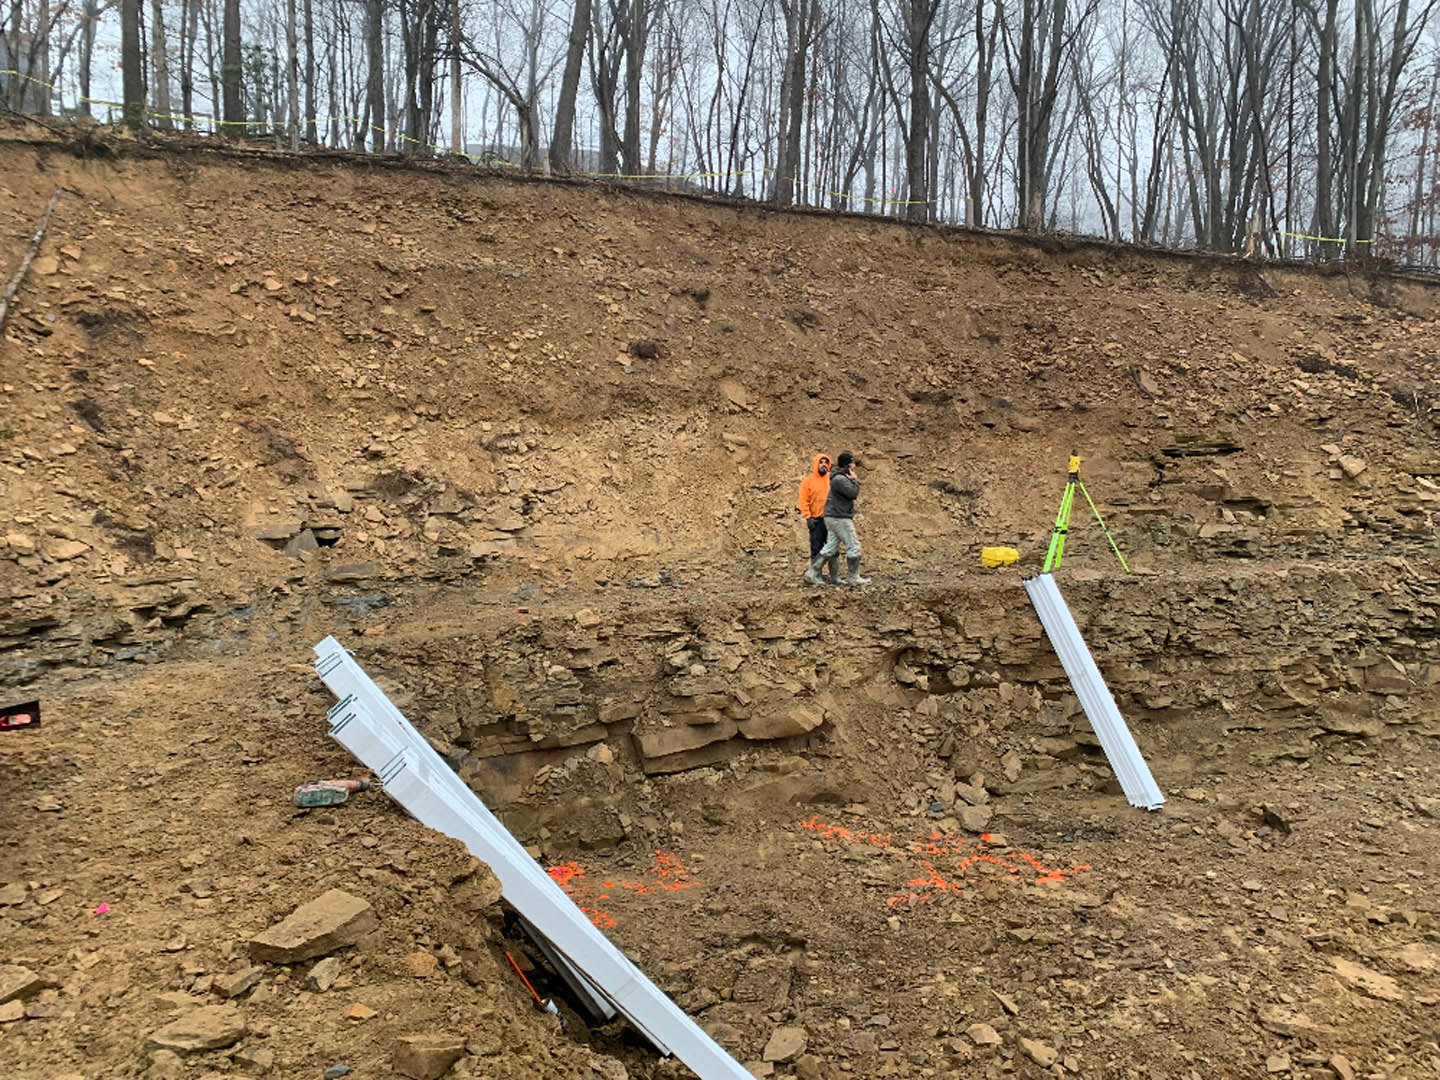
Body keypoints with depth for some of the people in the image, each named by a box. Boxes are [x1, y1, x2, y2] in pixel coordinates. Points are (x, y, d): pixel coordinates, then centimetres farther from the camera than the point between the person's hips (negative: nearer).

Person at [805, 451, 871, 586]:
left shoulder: (842, 478, 17)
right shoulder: (840, 479, -18)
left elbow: (853, 494, 19)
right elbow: (853, 493, -21)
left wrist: (854, 481, 5)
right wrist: (855, 480, -9)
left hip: (834, 518, 10)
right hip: (839, 518, -10)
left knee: (830, 548, 10)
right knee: (853, 547, -2)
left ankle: (812, 573, 9)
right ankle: (854, 578, 5)